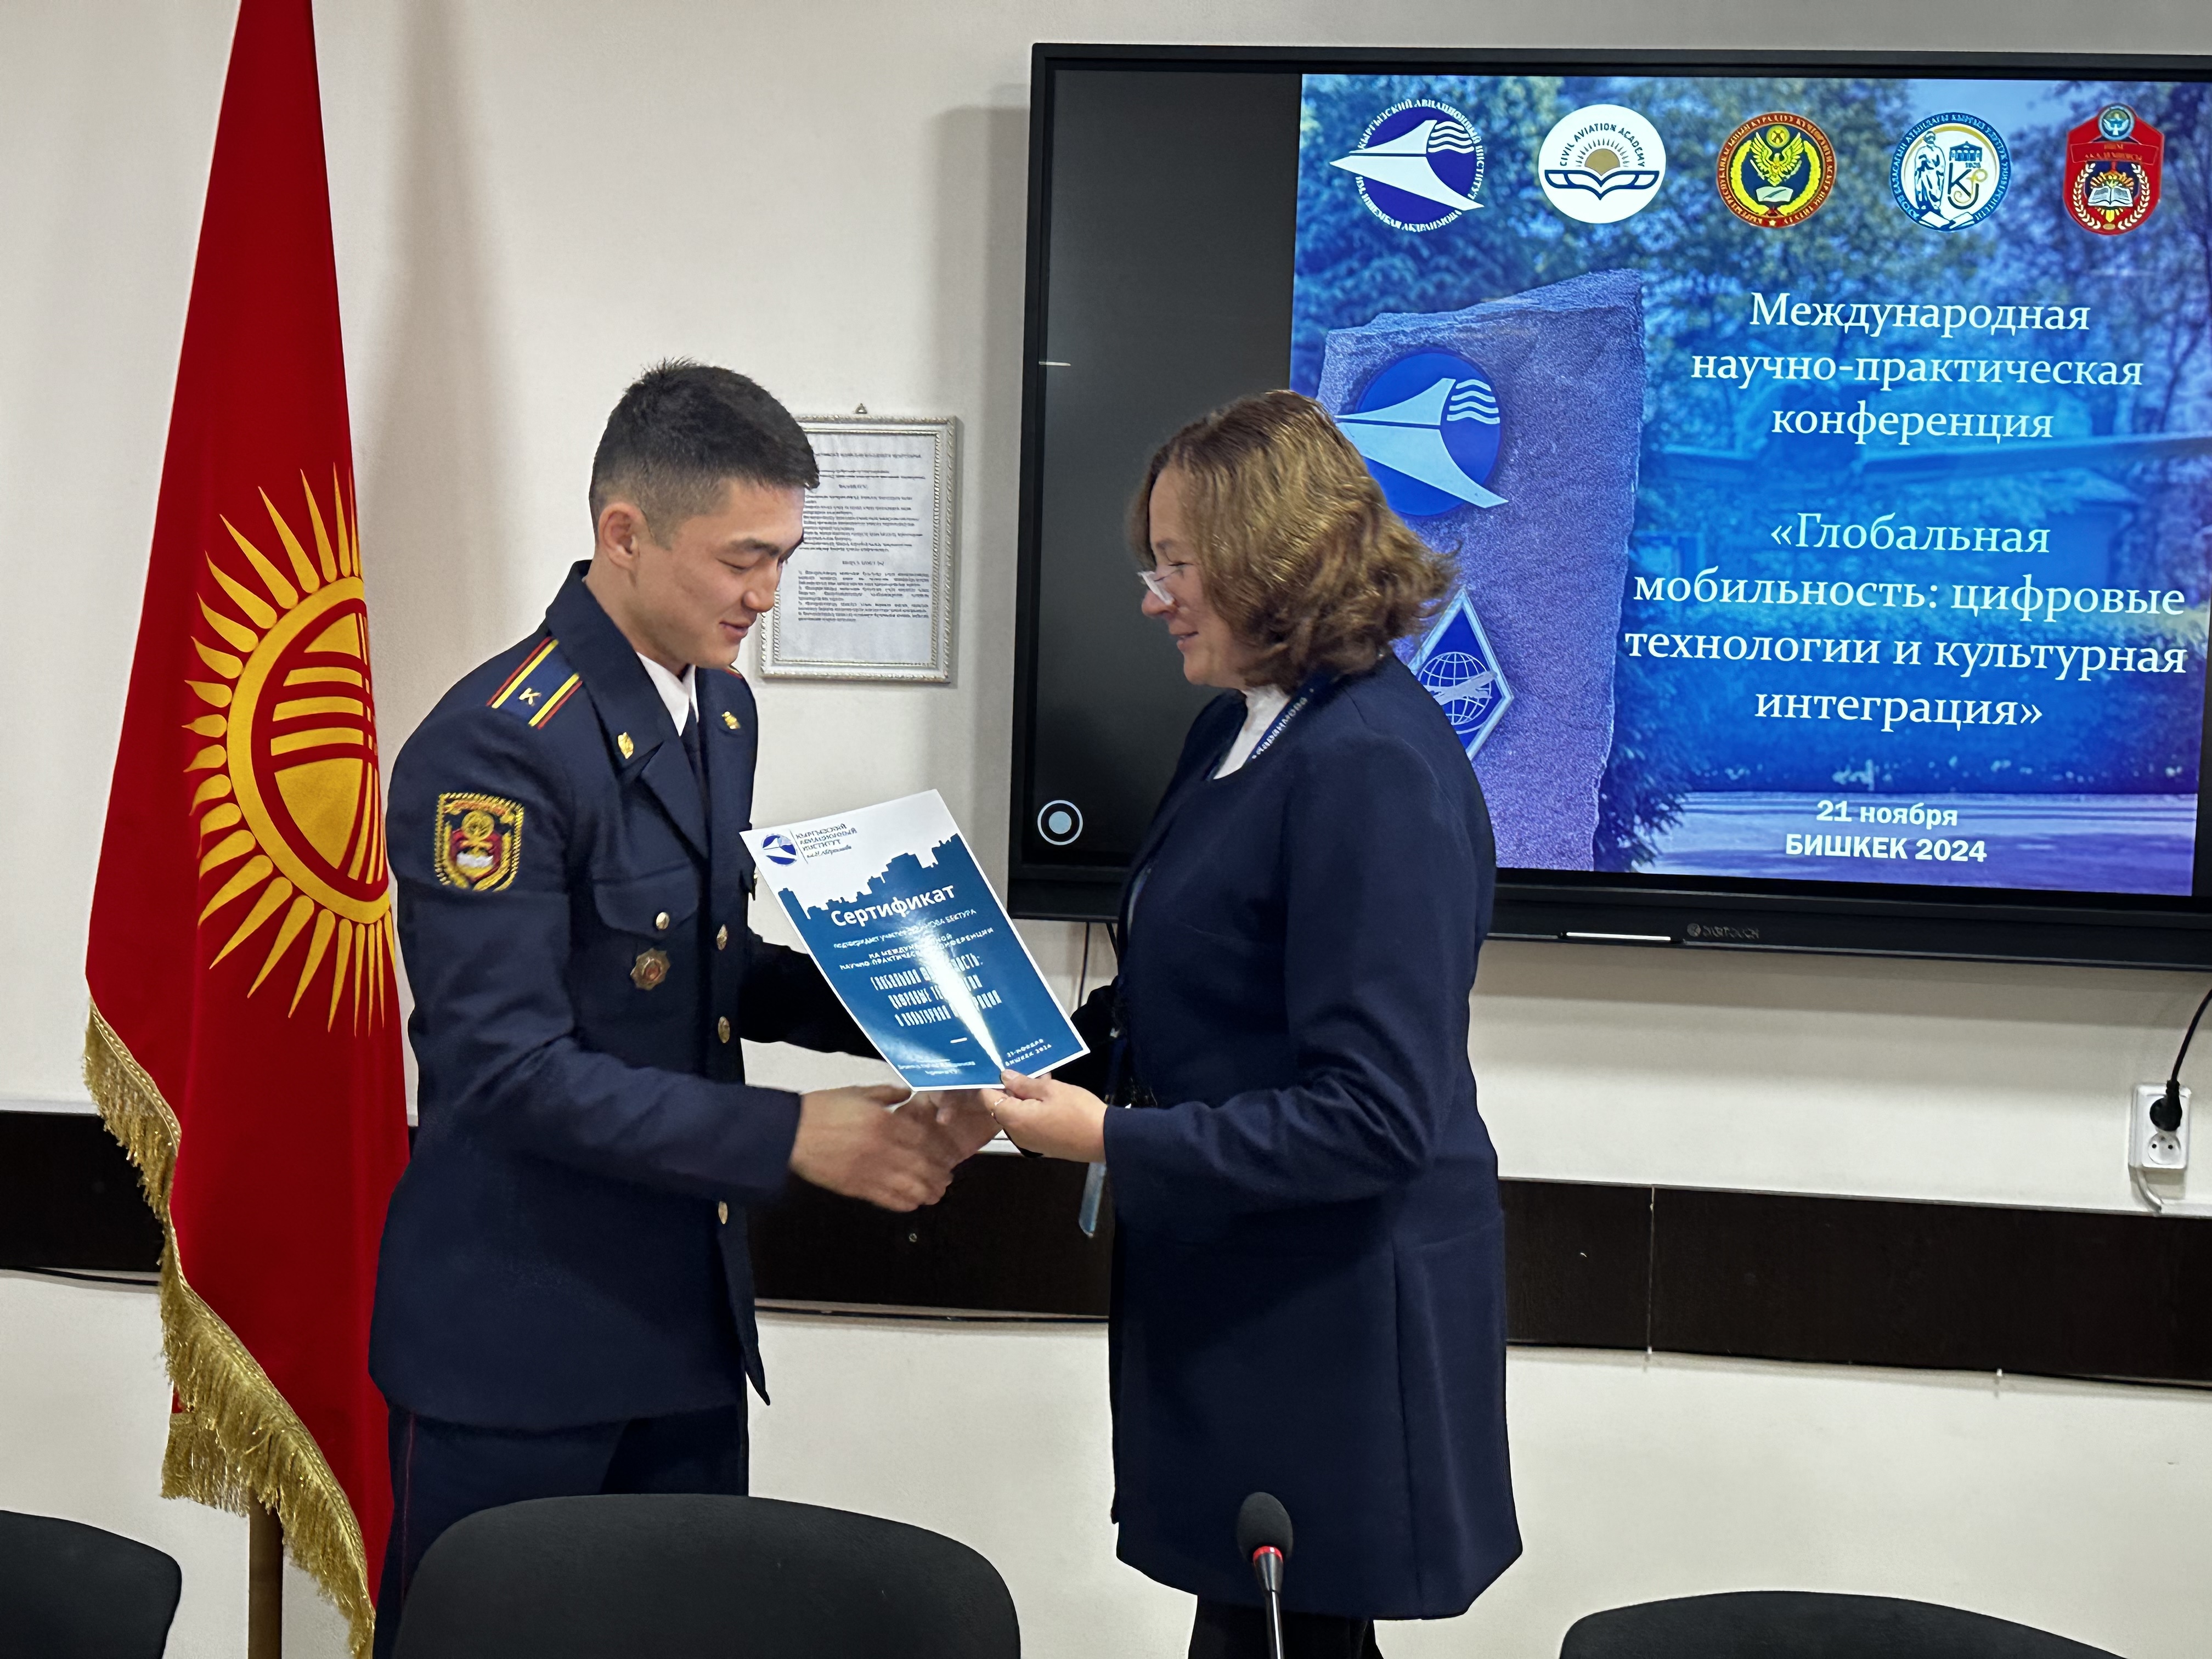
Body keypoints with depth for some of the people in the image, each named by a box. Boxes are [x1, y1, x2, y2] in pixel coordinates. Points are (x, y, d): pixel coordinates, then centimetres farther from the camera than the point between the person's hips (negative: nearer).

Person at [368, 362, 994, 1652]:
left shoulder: (723, 710, 8)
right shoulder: (498, 746, -19)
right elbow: (507, 1067, -23)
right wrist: (793, 1136, -24)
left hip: (688, 1316, 8)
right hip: (521, 1343, -8)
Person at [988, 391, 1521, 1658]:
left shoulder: (1374, 770, -22)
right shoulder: (1241, 733, 7)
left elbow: (1376, 1116, -24)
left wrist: (1113, 1140, -21)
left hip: (1332, 1315, -8)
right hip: (1239, 1285, 8)